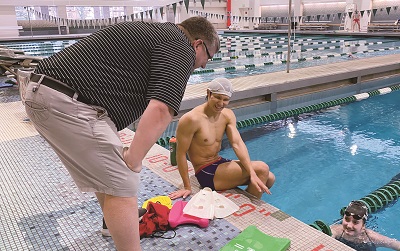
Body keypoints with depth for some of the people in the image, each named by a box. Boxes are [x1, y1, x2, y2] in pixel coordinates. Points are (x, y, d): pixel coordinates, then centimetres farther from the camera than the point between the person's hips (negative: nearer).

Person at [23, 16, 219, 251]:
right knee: (122, 184, -4)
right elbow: (161, 110, -22)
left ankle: (117, 219, 46)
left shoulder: (153, 31, 23)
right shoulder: (180, 48, -5)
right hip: (68, 103, -10)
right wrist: (133, 160, -11)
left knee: (105, 169, 25)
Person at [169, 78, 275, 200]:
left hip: (220, 163, 8)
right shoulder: (192, 119, -23)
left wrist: (252, 173, -23)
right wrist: (187, 187, -17)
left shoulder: (228, 115, 0)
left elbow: (237, 144, -11)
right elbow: (181, 153, -19)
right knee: (262, 169, -16)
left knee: (269, 179, 5)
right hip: (206, 173, -8)